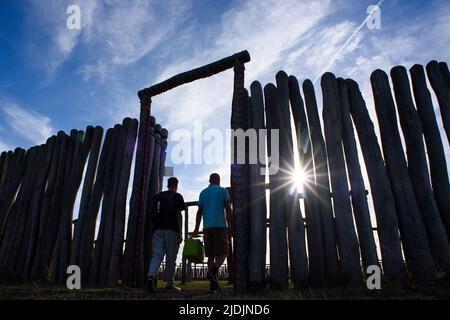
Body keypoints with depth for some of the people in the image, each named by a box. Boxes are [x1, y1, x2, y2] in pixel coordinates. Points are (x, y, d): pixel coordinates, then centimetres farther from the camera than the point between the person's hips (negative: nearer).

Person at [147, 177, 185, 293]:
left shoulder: (157, 196, 17)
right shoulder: (177, 197, 4)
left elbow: (153, 215, 15)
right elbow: (178, 214, -5)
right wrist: (180, 233, -6)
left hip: (158, 229, 4)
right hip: (172, 230, -3)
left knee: (157, 255, -3)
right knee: (171, 258, 3)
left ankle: (151, 276, -26)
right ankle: (169, 284, 8)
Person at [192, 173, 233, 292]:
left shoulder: (203, 192, 14)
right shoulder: (223, 191, 5)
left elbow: (199, 212, 10)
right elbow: (229, 210, -3)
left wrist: (196, 229, 12)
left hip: (207, 227, 4)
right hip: (220, 225, -4)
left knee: (211, 255, 7)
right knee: (222, 253, 0)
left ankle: (213, 283, 2)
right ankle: (213, 272, -26)